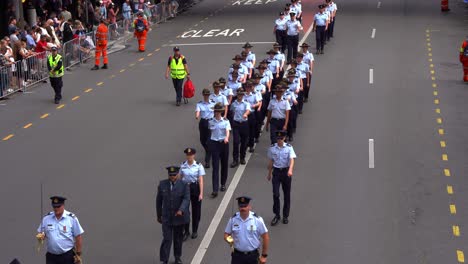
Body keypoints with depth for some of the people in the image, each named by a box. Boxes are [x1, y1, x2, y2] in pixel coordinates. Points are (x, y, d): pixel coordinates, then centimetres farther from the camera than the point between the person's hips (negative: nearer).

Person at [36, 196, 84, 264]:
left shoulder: (72, 218, -6)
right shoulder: (46, 218, 2)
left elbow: (78, 237, -3)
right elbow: (40, 233, 12)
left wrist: (78, 254, -4)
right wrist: (40, 236, -12)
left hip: (67, 256, -3)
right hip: (51, 256, 3)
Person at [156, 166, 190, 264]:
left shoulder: (184, 185, -7)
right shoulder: (162, 184, -2)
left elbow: (186, 199, -18)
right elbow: (159, 200, 6)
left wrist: (181, 210, -35)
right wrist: (159, 215, 9)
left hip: (179, 216, 0)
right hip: (166, 217, 0)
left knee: (178, 238, 14)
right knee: (167, 239, -7)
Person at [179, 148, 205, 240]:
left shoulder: (198, 166, -8)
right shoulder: (183, 165, 0)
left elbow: (200, 180, -9)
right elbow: (180, 178, 6)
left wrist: (201, 193, -13)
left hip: (195, 187, -2)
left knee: (196, 210, 9)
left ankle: (195, 231, 26)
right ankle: (186, 231, 12)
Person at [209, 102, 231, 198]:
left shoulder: (226, 121, -1)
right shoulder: (211, 122, 2)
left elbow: (227, 131, -16)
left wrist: (226, 138, -36)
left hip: (224, 143, 1)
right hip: (214, 143, -1)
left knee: (224, 165, 12)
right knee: (215, 167, -7)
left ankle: (223, 184, 34)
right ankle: (215, 190, -12)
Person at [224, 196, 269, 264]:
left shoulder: (257, 220, -10)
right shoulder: (233, 219, -4)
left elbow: (265, 237, -5)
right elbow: (226, 234, 6)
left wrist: (264, 256, -4)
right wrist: (229, 239, -20)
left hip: (252, 256, -1)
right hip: (237, 255, 1)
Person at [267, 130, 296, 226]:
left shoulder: (289, 147, -6)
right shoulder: (272, 148, -1)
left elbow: (291, 159, -17)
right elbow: (270, 161, 10)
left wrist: (290, 170, -35)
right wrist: (269, 173, 16)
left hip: (286, 171, 0)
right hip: (276, 172, 0)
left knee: (287, 194, 8)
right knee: (275, 194, -8)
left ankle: (285, 216, 21)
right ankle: (277, 215, 5)